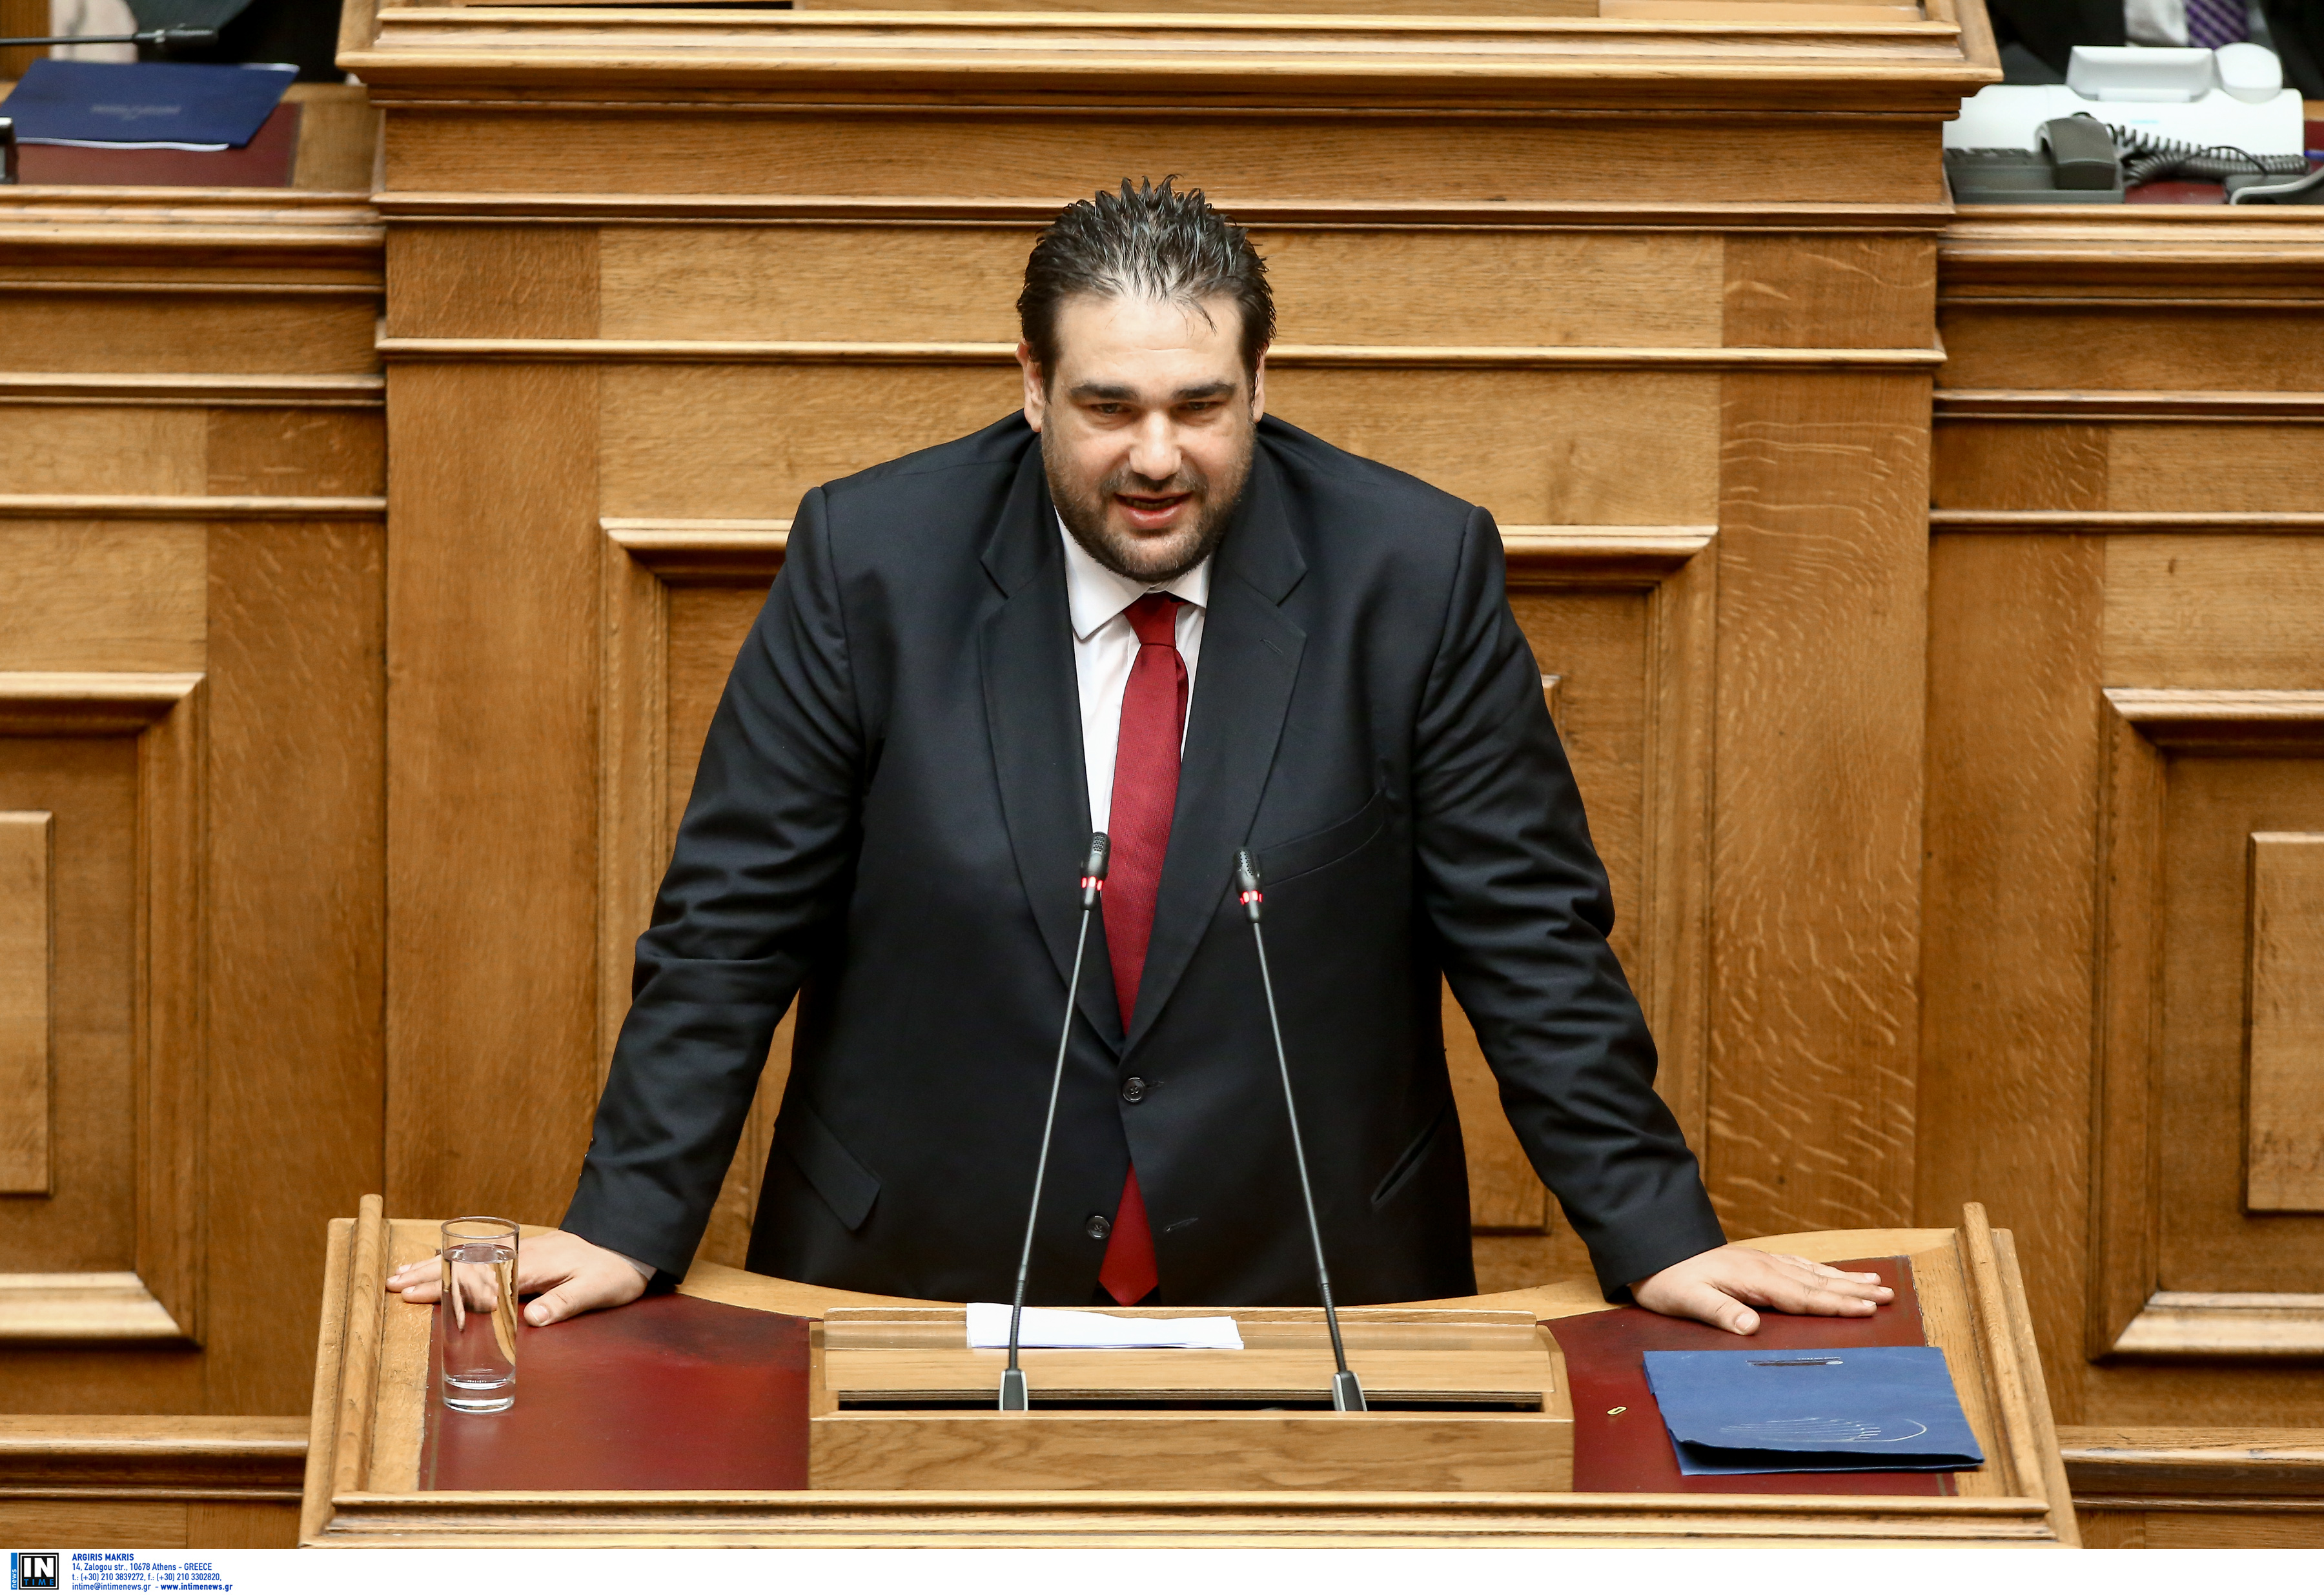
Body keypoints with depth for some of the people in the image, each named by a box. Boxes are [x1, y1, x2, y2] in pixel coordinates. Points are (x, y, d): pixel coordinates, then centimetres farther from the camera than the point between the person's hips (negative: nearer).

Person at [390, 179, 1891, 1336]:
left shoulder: (1415, 572, -5)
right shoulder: (869, 559, -5)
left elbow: (1532, 933, 0)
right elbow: (734, 922, 0)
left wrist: (1657, 1235, -3)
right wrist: (627, 1226, -6)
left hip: (1313, 1286, 0)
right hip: (921, 1285, 0)